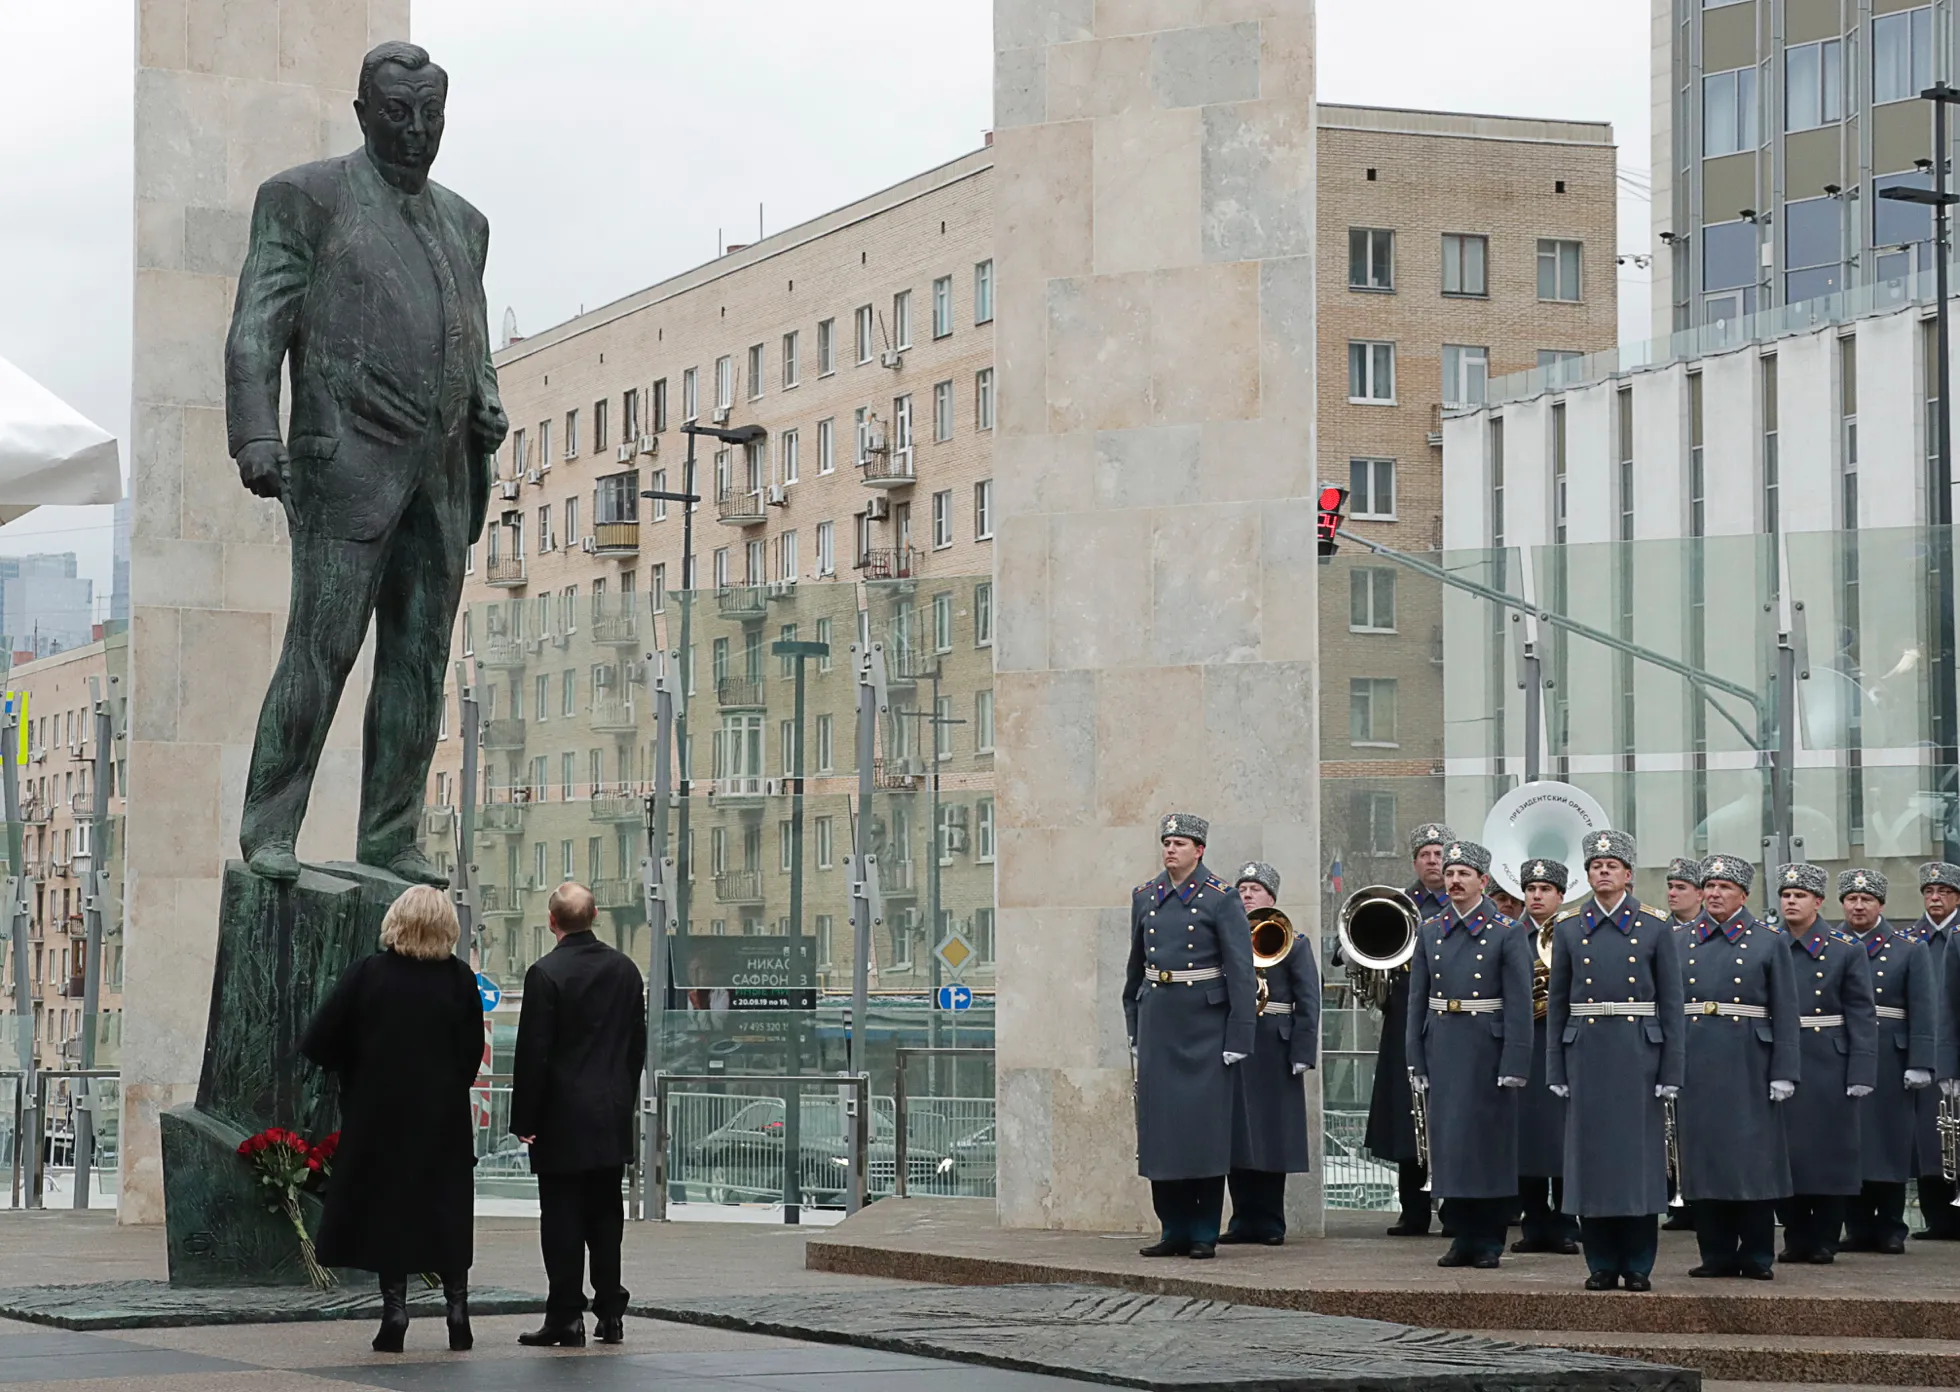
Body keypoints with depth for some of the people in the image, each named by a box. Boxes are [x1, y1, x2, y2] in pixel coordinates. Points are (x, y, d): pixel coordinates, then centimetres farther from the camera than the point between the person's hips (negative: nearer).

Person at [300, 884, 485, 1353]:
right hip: (444, 1119, 1)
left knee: (386, 1208, 5)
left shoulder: (366, 975, -10)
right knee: (448, 1213, 11)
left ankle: (395, 1308, 1)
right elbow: (473, 1051, -1)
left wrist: (349, 1070, 11)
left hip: (380, 1115, -1)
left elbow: (320, 1043, -8)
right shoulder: (460, 979, -6)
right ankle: (457, 1306, 11)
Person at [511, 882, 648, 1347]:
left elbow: (533, 1052, -13)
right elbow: (638, 1044, 11)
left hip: (563, 1117, -5)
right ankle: (610, 1313, 15)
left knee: (562, 1218, -1)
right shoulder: (625, 969, 5)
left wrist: (524, 1119, -7)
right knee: (606, 1215, 12)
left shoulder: (546, 973, -13)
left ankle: (567, 1317, -1)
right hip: (613, 1116, 5)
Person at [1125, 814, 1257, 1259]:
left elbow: (1241, 971, -6)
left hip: (1205, 1022, -5)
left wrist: (1238, 1038, -11)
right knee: (1161, 1127, 4)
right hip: (1158, 1021, 5)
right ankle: (1174, 1230, 12)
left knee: (1206, 1127, -3)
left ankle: (1205, 1233, 3)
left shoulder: (1221, 900, -4)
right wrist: (1134, 1030, 14)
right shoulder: (1145, 897, 11)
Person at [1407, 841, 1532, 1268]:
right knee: (1449, 1141, 5)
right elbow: (1417, 1001, 11)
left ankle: (1489, 1241, 7)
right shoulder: (1430, 932, 11)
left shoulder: (1506, 933, -3)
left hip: (1487, 1051, -4)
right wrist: (1416, 1061, 5)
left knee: (1490, 1143, -1)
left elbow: (1519, 1004, -7)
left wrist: (1514, 1065, -13)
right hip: (1442, 1050, 4)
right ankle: (1464, 1237, 13)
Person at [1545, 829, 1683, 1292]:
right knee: (1590, 1151, 2)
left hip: (1638, 1051, -2)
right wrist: (1556, 1071, 3)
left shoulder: (1655, 927, 4)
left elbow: (1671, 1003, 2)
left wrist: (1671, 1073, -4)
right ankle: (1601, 1264, 9)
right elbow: (1556, 1002, 9)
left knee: (1638, 1152, -1)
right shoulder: (1569, 928, 9)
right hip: (1586, 1053, 2)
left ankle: (1638, 1265, 6)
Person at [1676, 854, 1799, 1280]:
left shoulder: (1768, 942, 5)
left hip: (1748, 1065, -3)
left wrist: (1783, 1073, -6)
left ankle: (1757, 1256, 5)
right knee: (1703, 1158, 3)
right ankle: (1717, 1253, 10)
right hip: (1695, 1065, 3)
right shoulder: (1680, 942, 12)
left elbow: (1785, 1013, 1)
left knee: (1753, 1159, -1)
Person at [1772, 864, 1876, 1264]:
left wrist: (1861, 1076, -10)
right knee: (1783, 1153, 3)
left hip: (1828, 1067, -2)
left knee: (1829, 1153, 1)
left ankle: (1824, 1241, 10)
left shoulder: (1846, 950, 1)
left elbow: (1862, 1017, -2)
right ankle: (1796, 1238, 14)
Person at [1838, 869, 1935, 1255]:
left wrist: (1919, 1064, -8)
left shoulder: (1909, 948, 6)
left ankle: (1891, 1229, 9)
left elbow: (1923, 1010, 1)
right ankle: (1858, 1228, 9)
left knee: (1891, 1144, 2)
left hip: (1889, 1059, -1)